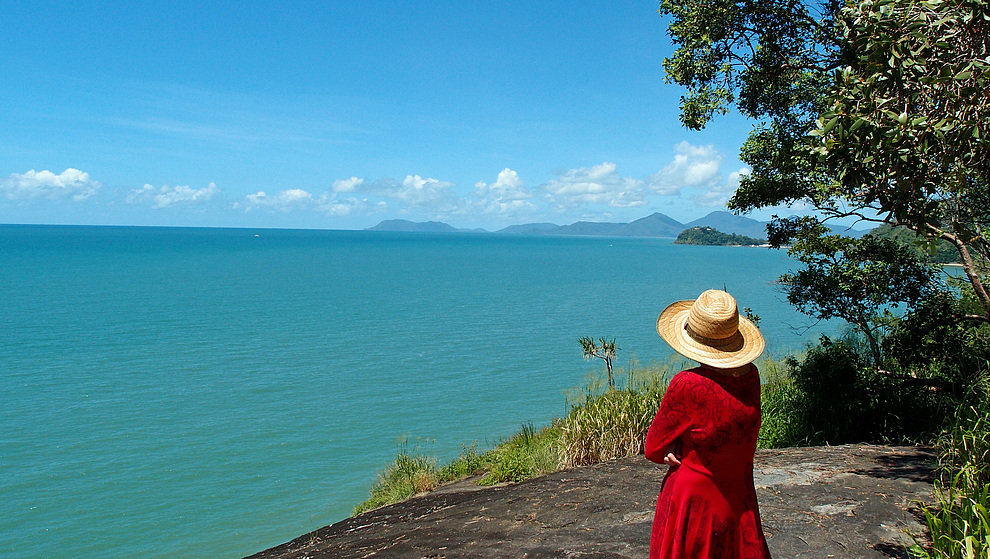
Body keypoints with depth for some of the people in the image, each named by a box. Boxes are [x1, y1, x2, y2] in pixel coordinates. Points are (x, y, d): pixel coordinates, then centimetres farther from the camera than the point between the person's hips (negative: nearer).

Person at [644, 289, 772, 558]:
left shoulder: (687, 385, -25)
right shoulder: (751, 375, -8)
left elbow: (653, 448, -12)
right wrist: (679, 445, -3)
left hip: (694, 502, -5)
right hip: (741, 502, 5)